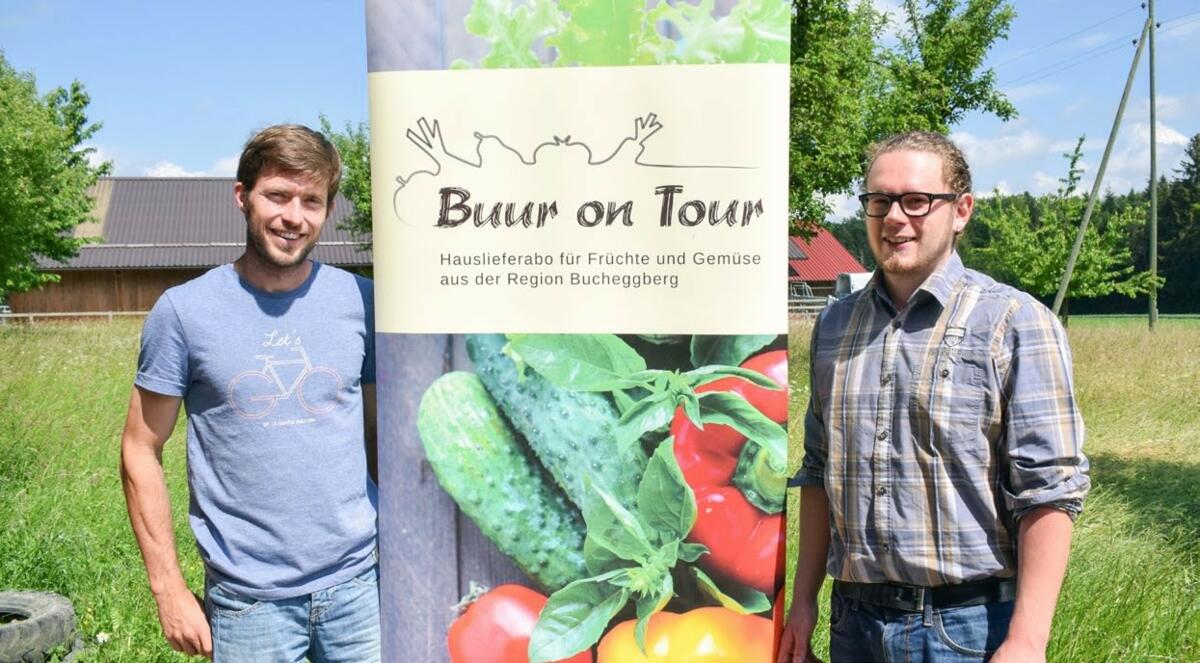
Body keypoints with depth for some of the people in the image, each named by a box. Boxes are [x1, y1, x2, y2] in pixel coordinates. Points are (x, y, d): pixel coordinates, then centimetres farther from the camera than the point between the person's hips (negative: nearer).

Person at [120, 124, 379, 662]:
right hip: (247, 599, -1)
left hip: (359, 582, 2)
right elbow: (141, 452, 0)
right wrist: (168, 588, -3)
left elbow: (383, 432, 8)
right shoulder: (184, 310, -5)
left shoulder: (362, 302, 0)